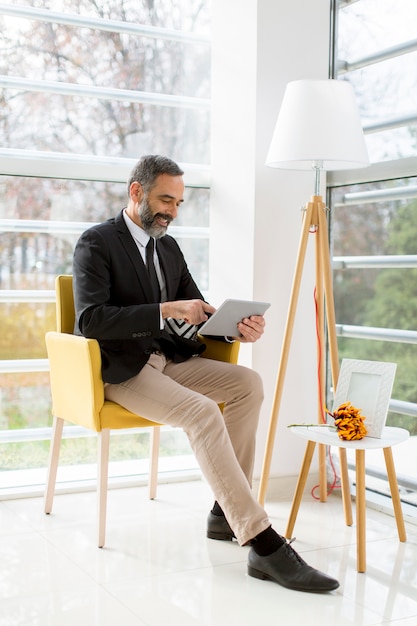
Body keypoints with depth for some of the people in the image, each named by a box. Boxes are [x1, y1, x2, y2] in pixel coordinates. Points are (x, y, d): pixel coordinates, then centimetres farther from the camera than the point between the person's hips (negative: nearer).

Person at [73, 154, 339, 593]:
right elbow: (90, 319, -21)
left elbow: (197, 311, 17)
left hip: (168, 359, 8)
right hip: (121, 370, -8)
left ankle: (226, 513, -8)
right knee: (202, 413, -31)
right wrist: (166, 310, -27)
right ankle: (263, 545, -30)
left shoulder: (169, 248, 15)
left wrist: (235, 328, -6)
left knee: (248, 383, -13)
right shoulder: (96, 243, -8)